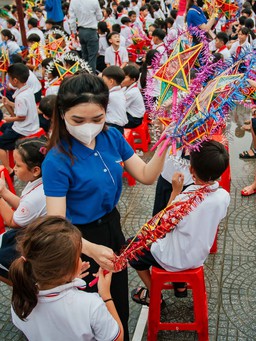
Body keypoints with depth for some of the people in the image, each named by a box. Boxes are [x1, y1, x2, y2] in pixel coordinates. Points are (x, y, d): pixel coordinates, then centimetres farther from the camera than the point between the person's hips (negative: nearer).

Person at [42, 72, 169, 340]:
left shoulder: (112, 137, -10)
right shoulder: (57, 161, -27)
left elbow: (146, 176, -5)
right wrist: (91, 249, -46)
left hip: (112, 226, 6)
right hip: (82, 239, -5)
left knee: (120, 301, 26)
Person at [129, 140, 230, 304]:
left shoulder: (184, 200, -35)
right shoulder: (224, 196, -19)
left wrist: (176, 191, -15)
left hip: (175, 260, -6)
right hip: (199, 256, 6)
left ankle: (153, 295, 26)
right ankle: (181, 285, 35)